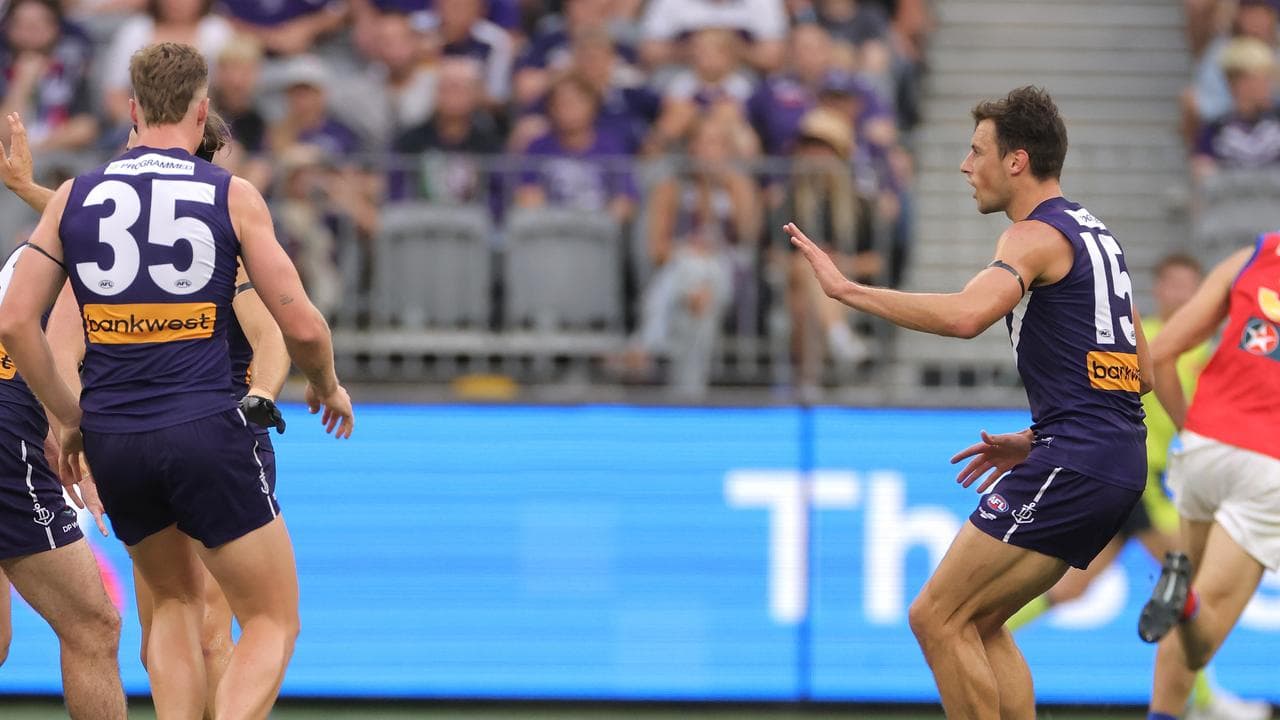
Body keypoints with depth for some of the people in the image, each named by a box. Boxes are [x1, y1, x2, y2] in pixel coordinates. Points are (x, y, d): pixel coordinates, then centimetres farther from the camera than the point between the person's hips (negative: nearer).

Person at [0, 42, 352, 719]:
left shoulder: (74, 196, 6)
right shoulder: (233, 195, -1)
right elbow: (301, 326, -3)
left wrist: (68, 418, 15)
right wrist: (327, 386, 18)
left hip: (111, 439, 4)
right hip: (205, 429, -4)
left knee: (176, 599, 25)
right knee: (273, 622, 5)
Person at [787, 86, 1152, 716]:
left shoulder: (1036, 236, -9)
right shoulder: (1093, 235, 20)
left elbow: (966, 315, -30)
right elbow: (1141, 371, 24)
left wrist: (847, 289, -22)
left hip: (1072, 461, -10)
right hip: (1119, 459, 10)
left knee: (937, 617, -7)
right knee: (978, 622, 16)